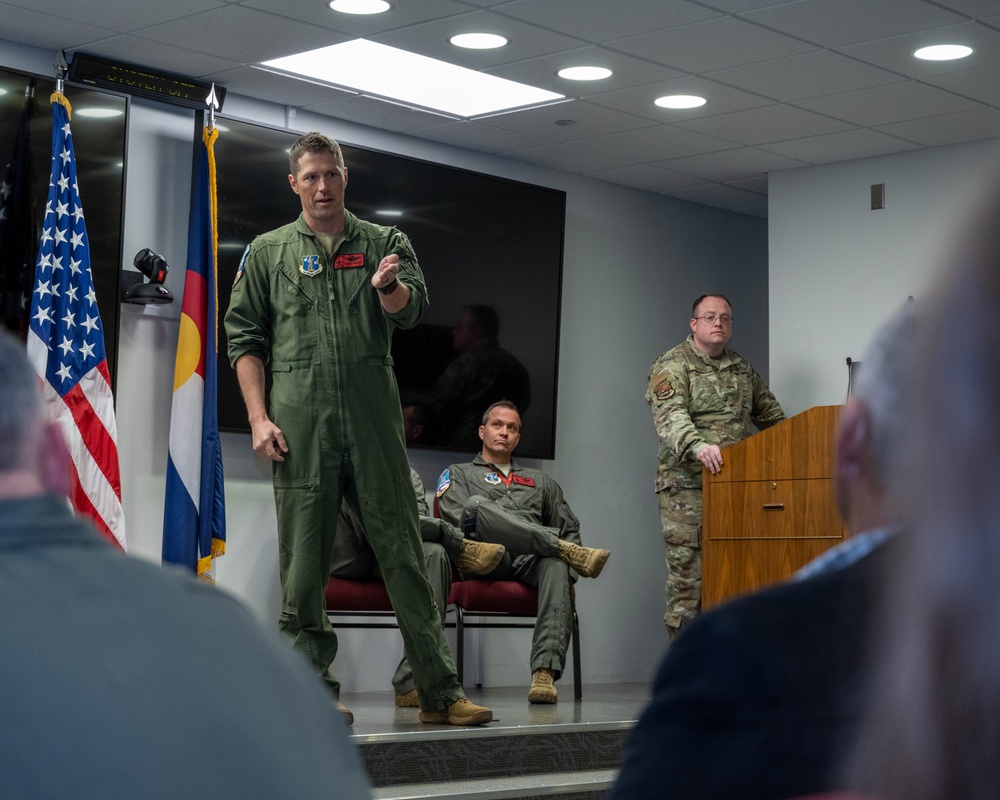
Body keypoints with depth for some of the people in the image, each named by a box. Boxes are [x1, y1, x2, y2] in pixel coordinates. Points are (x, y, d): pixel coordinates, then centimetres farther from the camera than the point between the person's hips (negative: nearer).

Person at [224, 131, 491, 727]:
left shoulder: (384, 243, 14)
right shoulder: (268, 253, 13)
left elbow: (411, 311, -2)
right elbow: (245, 339, 9)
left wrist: (389, 286, -26)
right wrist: (259, 419, -1)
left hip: (374, 416, 0)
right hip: (300, 420, 0)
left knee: (403, 550, -1)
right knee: (304, 559, 1)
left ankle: (440, 690, 0)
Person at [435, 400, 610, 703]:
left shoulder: (541, 482, 35)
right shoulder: (458, 474, 26)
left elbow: (569, 528, 25)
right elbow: (458, 518, 4)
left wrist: (568, 572, 1)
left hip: (532, 561, 2)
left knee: (556, 566, -37)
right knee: (477, 504, -34)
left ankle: (544, 672, -51)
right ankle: (567, 551, -38)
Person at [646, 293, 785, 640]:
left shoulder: (742, 368, 20)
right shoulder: (672, 365, -2)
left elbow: (770, 413, 29)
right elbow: (669, 415, -18)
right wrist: (697, 446, -36)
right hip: (687, 486, -6)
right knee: (687, 573, -7)